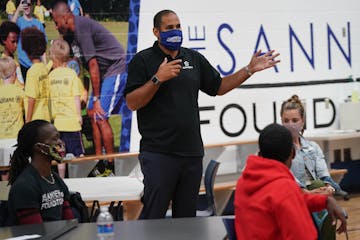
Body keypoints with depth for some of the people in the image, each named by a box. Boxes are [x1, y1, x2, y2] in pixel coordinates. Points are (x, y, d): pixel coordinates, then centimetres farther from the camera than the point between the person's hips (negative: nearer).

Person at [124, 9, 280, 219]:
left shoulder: (194, 59, 15)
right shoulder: (143, 60, -1)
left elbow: (219, 87, 21)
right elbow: (132, 103, -8)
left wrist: (250, 70, 12)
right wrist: (158, 79, -18)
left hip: (192, 152, 5)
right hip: (159, 152, -5)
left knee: (187, 216, 10)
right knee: (153, 216, -8)